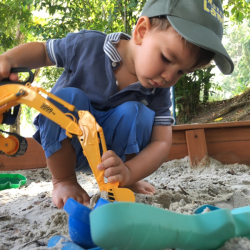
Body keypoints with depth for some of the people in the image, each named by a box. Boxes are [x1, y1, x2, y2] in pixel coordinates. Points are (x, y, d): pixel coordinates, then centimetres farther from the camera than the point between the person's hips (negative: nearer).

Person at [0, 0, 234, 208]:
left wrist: (128, 173, -40)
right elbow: (43, 51, -4)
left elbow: (161, 143, -21)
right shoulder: (87, 45, -21)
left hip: (109, 152, 1)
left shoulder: (159, 92, -16)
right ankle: (63, 180, -13)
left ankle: (119, 180, -5)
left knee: (135, 113, -28)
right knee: (67, 97, -31)